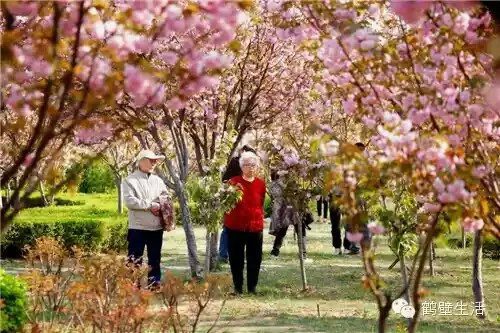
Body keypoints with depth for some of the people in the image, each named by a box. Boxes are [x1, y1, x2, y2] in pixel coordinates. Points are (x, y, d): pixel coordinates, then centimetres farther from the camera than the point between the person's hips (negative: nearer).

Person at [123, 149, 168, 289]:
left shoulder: (158, 181, 14)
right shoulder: (131, 180, -3)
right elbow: (129, 200, -16)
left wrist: (161, 207, -10)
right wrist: (150, 205, -16)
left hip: (156, 227, 6)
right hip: (138, 227, -5)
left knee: (155, 259, 12)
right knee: (135, 261, -3)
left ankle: (155, 285, 19)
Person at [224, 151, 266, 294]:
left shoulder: (261, 183, 5)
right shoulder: (234, 182, -2)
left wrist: (261, 218, 13)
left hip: (255, 227, 2)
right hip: (235, 226, -2)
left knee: (255, 258, 5)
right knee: (236, 258, 4)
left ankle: (252, 287, 14)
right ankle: (238, 287, 13)